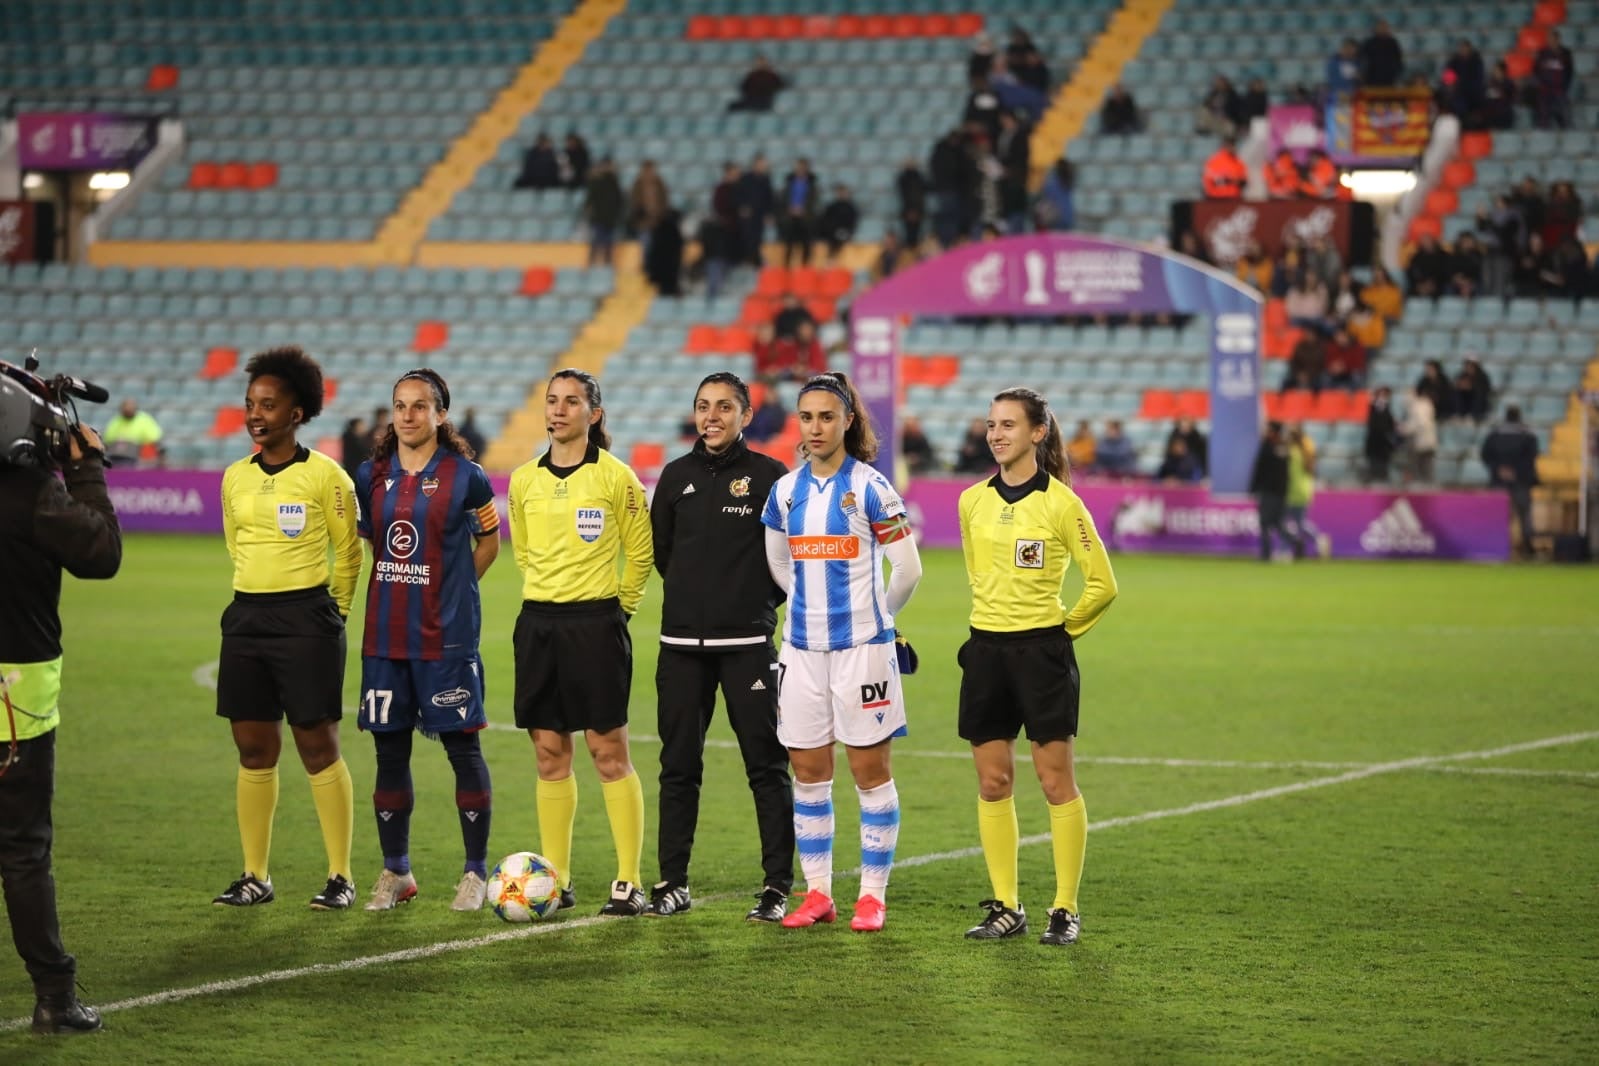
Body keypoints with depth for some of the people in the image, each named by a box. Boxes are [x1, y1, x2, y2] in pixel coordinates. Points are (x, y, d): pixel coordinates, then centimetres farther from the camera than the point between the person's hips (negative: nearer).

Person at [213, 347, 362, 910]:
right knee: (253, 749, 7)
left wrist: (332, 612, 6)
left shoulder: (324, 475, -7)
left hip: (306, 619, -5)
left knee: (317, 746, -2)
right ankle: (255, 876, 14)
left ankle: (340, 876, 5)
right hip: (246, 616, 5)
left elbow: (348, 553, 0)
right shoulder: (236, 477, 8)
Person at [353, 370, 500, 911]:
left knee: (462, 746, -1)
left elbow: (489, 541, 7)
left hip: (448, 636, -4)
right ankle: (395, 871, 18)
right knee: (389, 749, 7)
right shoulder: (372, 476, 7)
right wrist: (396, 592, 12)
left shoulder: (465, 476, -4)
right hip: (385, 636, 4)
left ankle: (475, 871, 8)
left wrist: (453, 591, 3)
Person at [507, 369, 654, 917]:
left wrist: (620, 604, 7)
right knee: (550, 753, 6)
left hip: (596, 622, -4)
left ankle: (628, 882, 0)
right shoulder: (524, 479, 7)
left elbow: (640, 552, 4)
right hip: (538, 622, 5)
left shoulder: (615, 477, -5)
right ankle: (556, 881, 11)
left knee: (608, 750, -4)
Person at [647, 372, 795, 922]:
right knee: (678, 765, 7)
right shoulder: (676, 476, 9)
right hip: (682, 643, 4)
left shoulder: (769, 475, -3)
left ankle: (778, 886, 2)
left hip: (747, 643, -4)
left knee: (767, 765, -2)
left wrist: (764, 599, 3)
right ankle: (673, 882, 14)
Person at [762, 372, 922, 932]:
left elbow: (909, 570, -4)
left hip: (861, 647, -5)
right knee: (808, 771, 6)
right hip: (803, 648, 5)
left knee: (870, 770, 0)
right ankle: (817, 893, 14)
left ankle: (873, 894, 6)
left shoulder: (869, 487, -8)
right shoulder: (785, 491, 6)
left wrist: (874, 614, 9)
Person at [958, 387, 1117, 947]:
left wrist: (1059, 629, 4)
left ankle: (1065, 910, 4)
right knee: (992, 782, 5)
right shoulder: (972, 501, 7)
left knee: (1056, 780, -2)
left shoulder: (1060, 503, -9)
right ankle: (1005, 907, 12)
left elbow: (1102, 584, -3)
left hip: (1042, 650, -5)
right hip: (986, 650, 5)